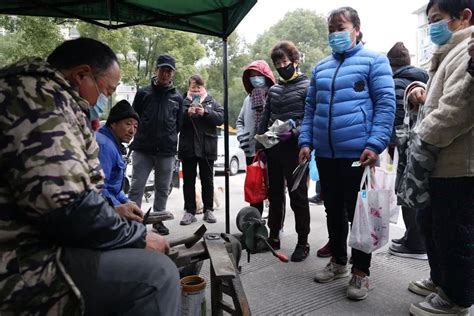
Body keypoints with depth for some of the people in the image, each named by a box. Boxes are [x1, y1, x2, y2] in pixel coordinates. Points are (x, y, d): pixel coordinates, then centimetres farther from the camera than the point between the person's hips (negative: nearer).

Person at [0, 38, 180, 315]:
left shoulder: (46, 96, 17)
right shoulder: (39, 95, -17)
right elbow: (67, 205, -27)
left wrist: (115, 209, 15)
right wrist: (138, 236, -14)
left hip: (36, 240, 11)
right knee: (155, 272, -20)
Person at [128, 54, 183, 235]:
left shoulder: (177, 97, 10)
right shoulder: (143, 93, 6)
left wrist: (168, 139, 8)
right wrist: (138, 137, 5)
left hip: (167, 151, 2)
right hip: (142, 149, -1)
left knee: (163, 189, 10)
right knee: (136, 187, -2)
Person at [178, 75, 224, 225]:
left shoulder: (212, 102, 11)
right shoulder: (183, 102, 10)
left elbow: (221, 118, -4)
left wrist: (205, 112, -17)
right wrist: (187, 113, -18)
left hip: (207, 146, 0)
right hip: (188, 146, 0)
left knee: (207, 180, 8)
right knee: (188, 181, 4)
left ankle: (208, 210, 17)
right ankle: (189, 211, 12)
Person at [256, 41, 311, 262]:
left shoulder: (306, 86, -2)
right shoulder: (273, 89, 16)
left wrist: (293, 133, -25)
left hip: (295, 148, -6)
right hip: (273, 148, 6)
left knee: (298, 196, 1)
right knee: (274, 194, 13)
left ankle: (302, 242, 12)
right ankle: (273, 236, 27)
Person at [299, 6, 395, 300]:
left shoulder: (374, 60, 0)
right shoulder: (321, 67, 16)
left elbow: (386, 104, -7)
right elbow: (310, 108, 17)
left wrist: (375, 144, -17)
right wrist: (305, 141, 6)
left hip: (359, 153, -5)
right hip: (326, 154, 6)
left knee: (358, 213, 4)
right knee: (334, 209, 15)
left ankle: (360, 272, 19)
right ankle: (338, 261, 32)